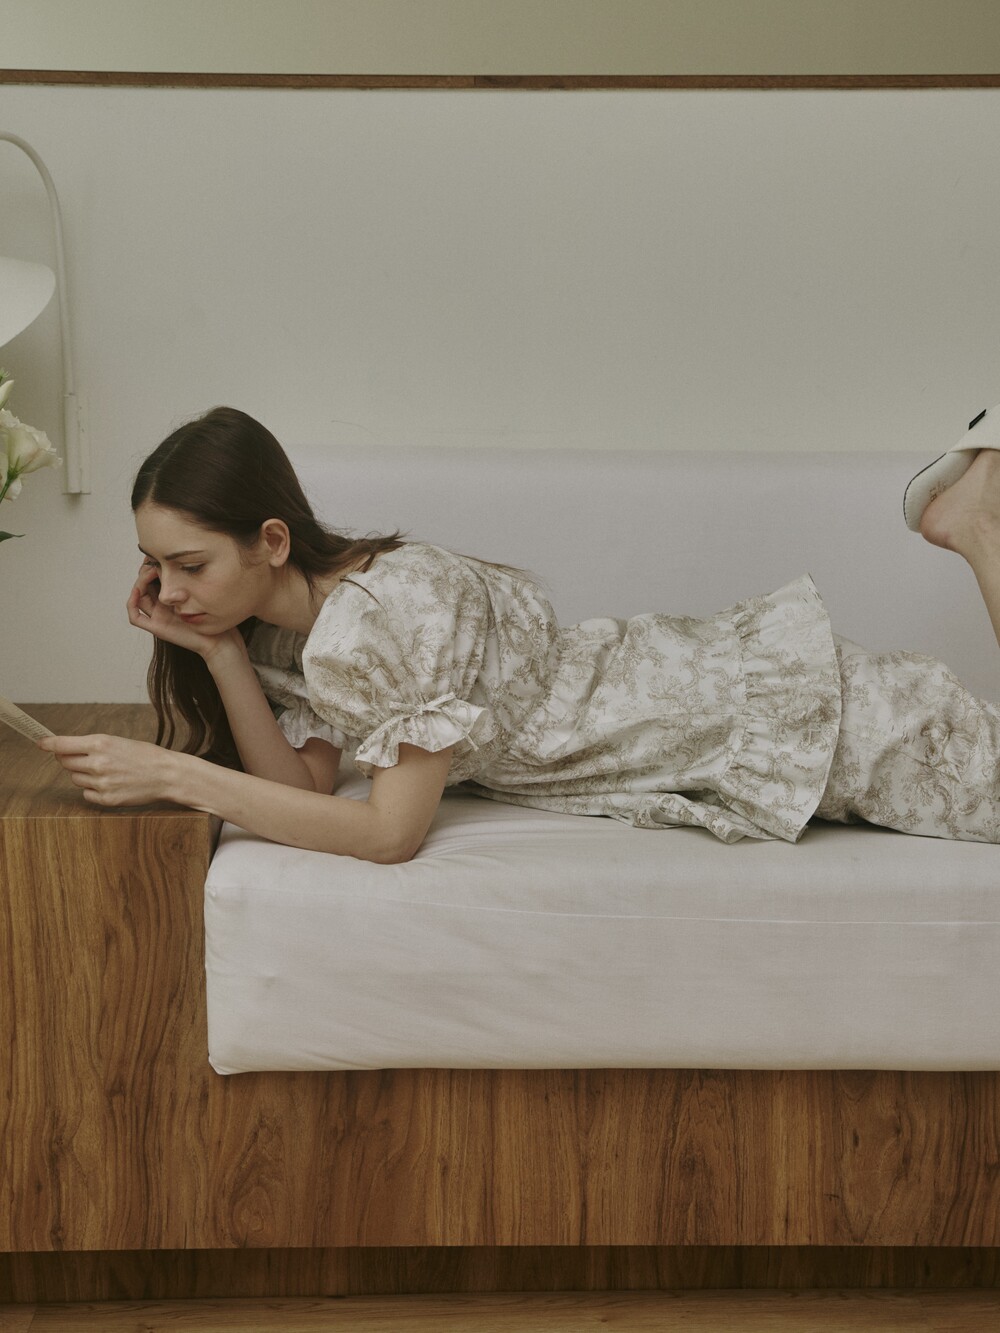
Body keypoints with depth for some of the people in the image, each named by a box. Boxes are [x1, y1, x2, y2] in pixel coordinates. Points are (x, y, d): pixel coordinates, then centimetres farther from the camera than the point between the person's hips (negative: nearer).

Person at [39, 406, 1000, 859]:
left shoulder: (391, 610, -30)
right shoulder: (283, 625, -3)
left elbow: (390, 832, -32)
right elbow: (302, 787, -6)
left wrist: (172, 776, -32)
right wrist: (218, 652, -18)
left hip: (769, 708, -7)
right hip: (689, 674, 7)